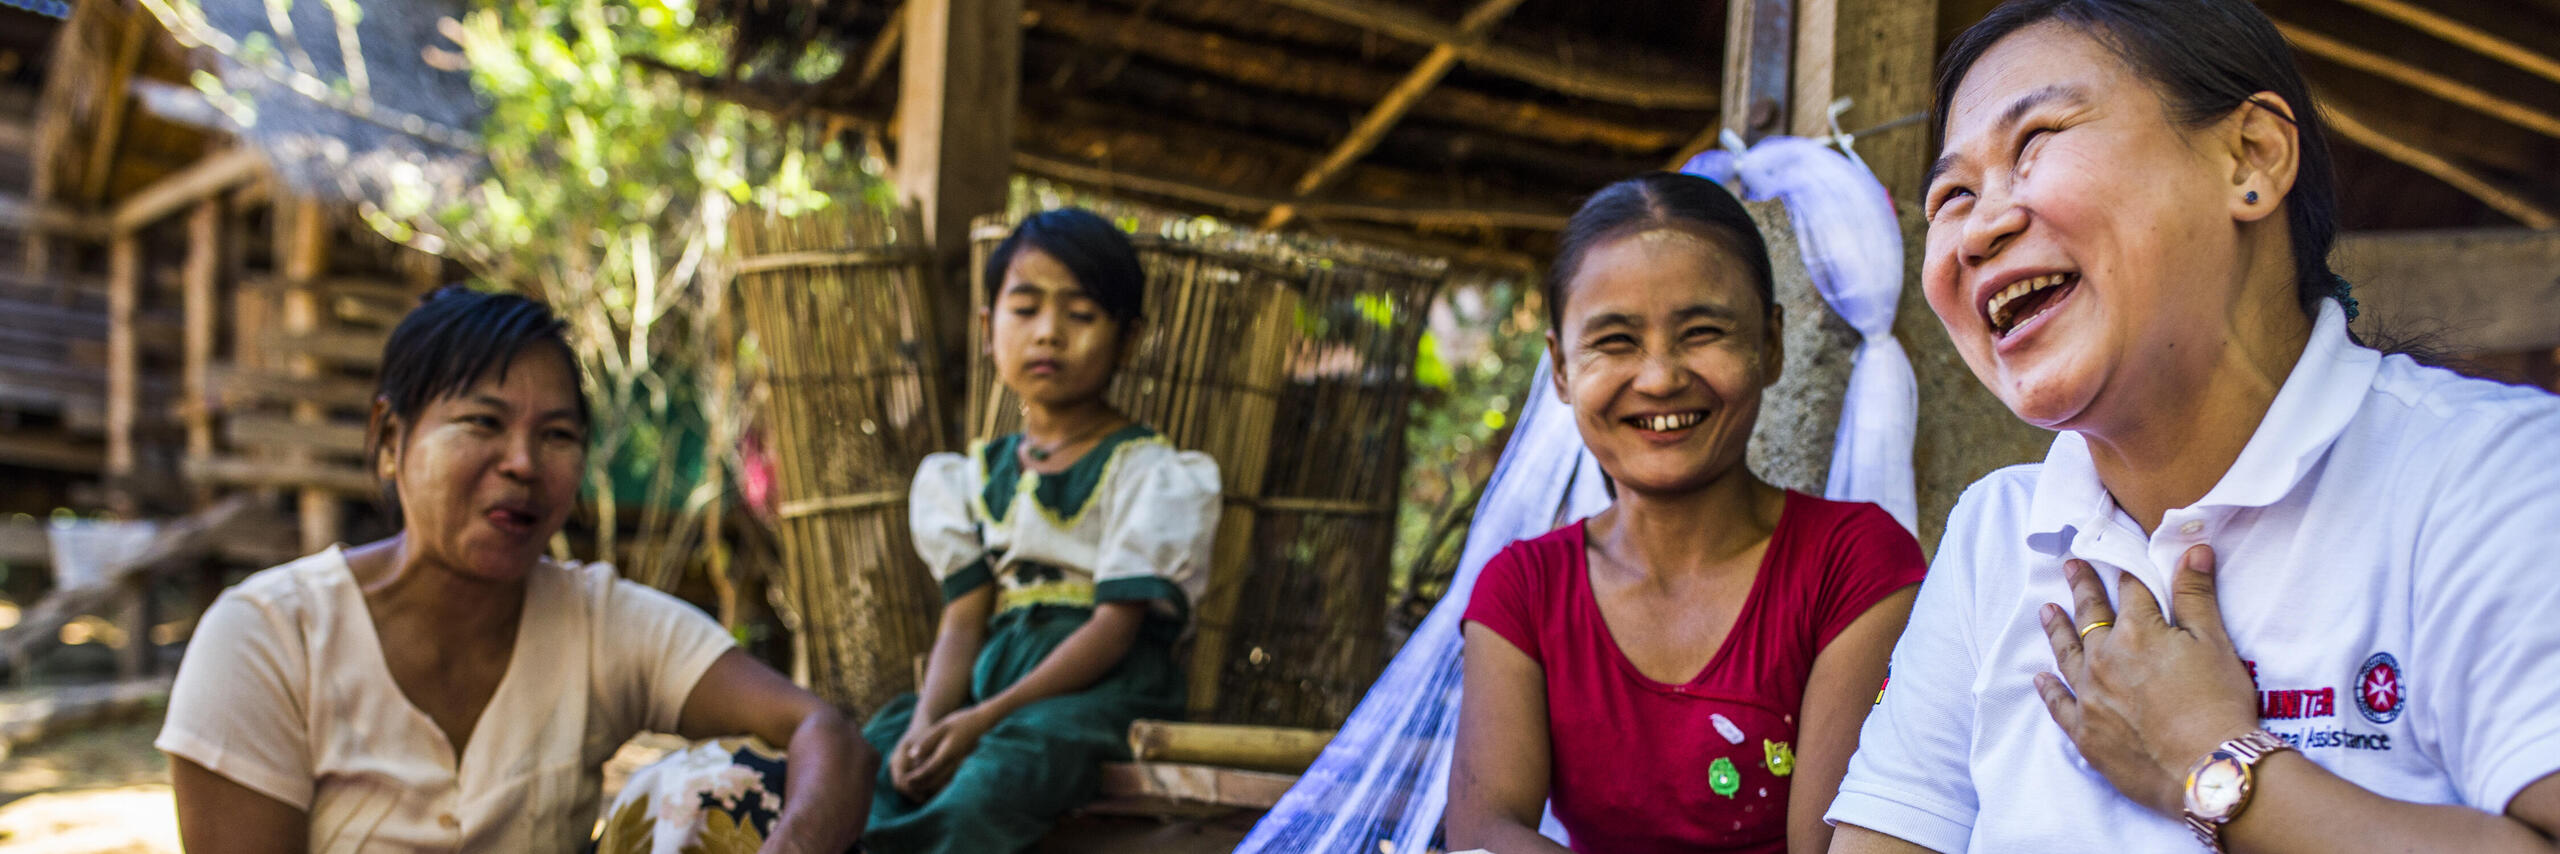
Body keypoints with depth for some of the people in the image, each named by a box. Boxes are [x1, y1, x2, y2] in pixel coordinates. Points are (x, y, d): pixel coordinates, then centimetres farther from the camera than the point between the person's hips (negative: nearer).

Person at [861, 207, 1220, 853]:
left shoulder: (1147, 472, 2)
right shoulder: (975, 476, 19)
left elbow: (1115, 626, -9)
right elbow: (963, 619, 9)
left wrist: (986, 718, -21)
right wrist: (928, 721, -13)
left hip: (1104, 684, -5)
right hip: (995, 672, 6)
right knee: (877, 752, -24)